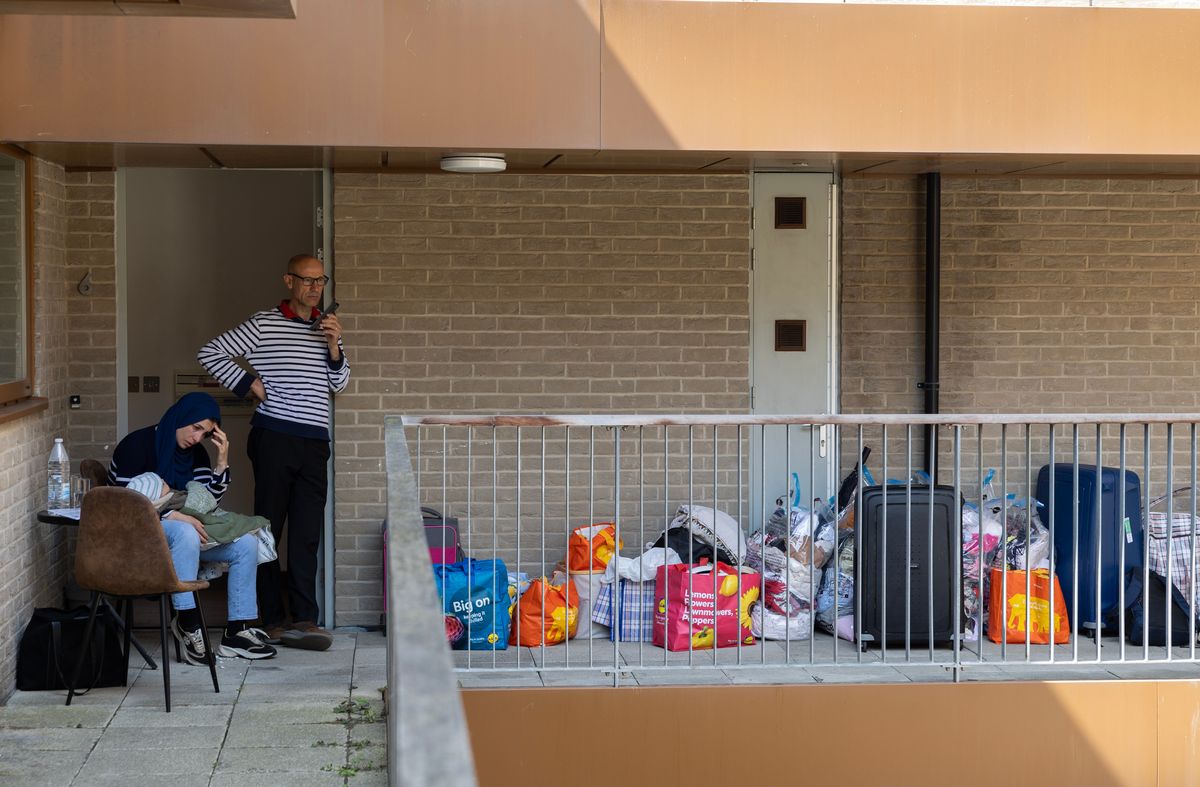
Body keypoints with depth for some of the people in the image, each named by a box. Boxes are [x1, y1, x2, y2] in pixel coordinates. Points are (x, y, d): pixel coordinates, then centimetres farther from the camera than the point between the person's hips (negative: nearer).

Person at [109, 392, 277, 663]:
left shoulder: (196, 453, 9)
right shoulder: (137, 445, -13)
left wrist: (222, 462, -7)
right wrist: (174, 515, -30)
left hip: (182, 527, 8)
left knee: (246, 544, -11)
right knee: (185, 534, -40)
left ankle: (237, 631, -10)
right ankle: (187, 621, -29)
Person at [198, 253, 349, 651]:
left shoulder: (327, 326, 15)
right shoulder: (264, 324, -1)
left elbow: (338, 383, 14)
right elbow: (209, 353, 0)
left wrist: (333, 345, -2)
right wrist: (249, 383, -4)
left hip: (315, 443, 5)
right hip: (274, 439, -5)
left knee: (307, 535, 2)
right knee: (269, 528, 0)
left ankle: (304, 620, 2)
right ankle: (273, 621, 3)